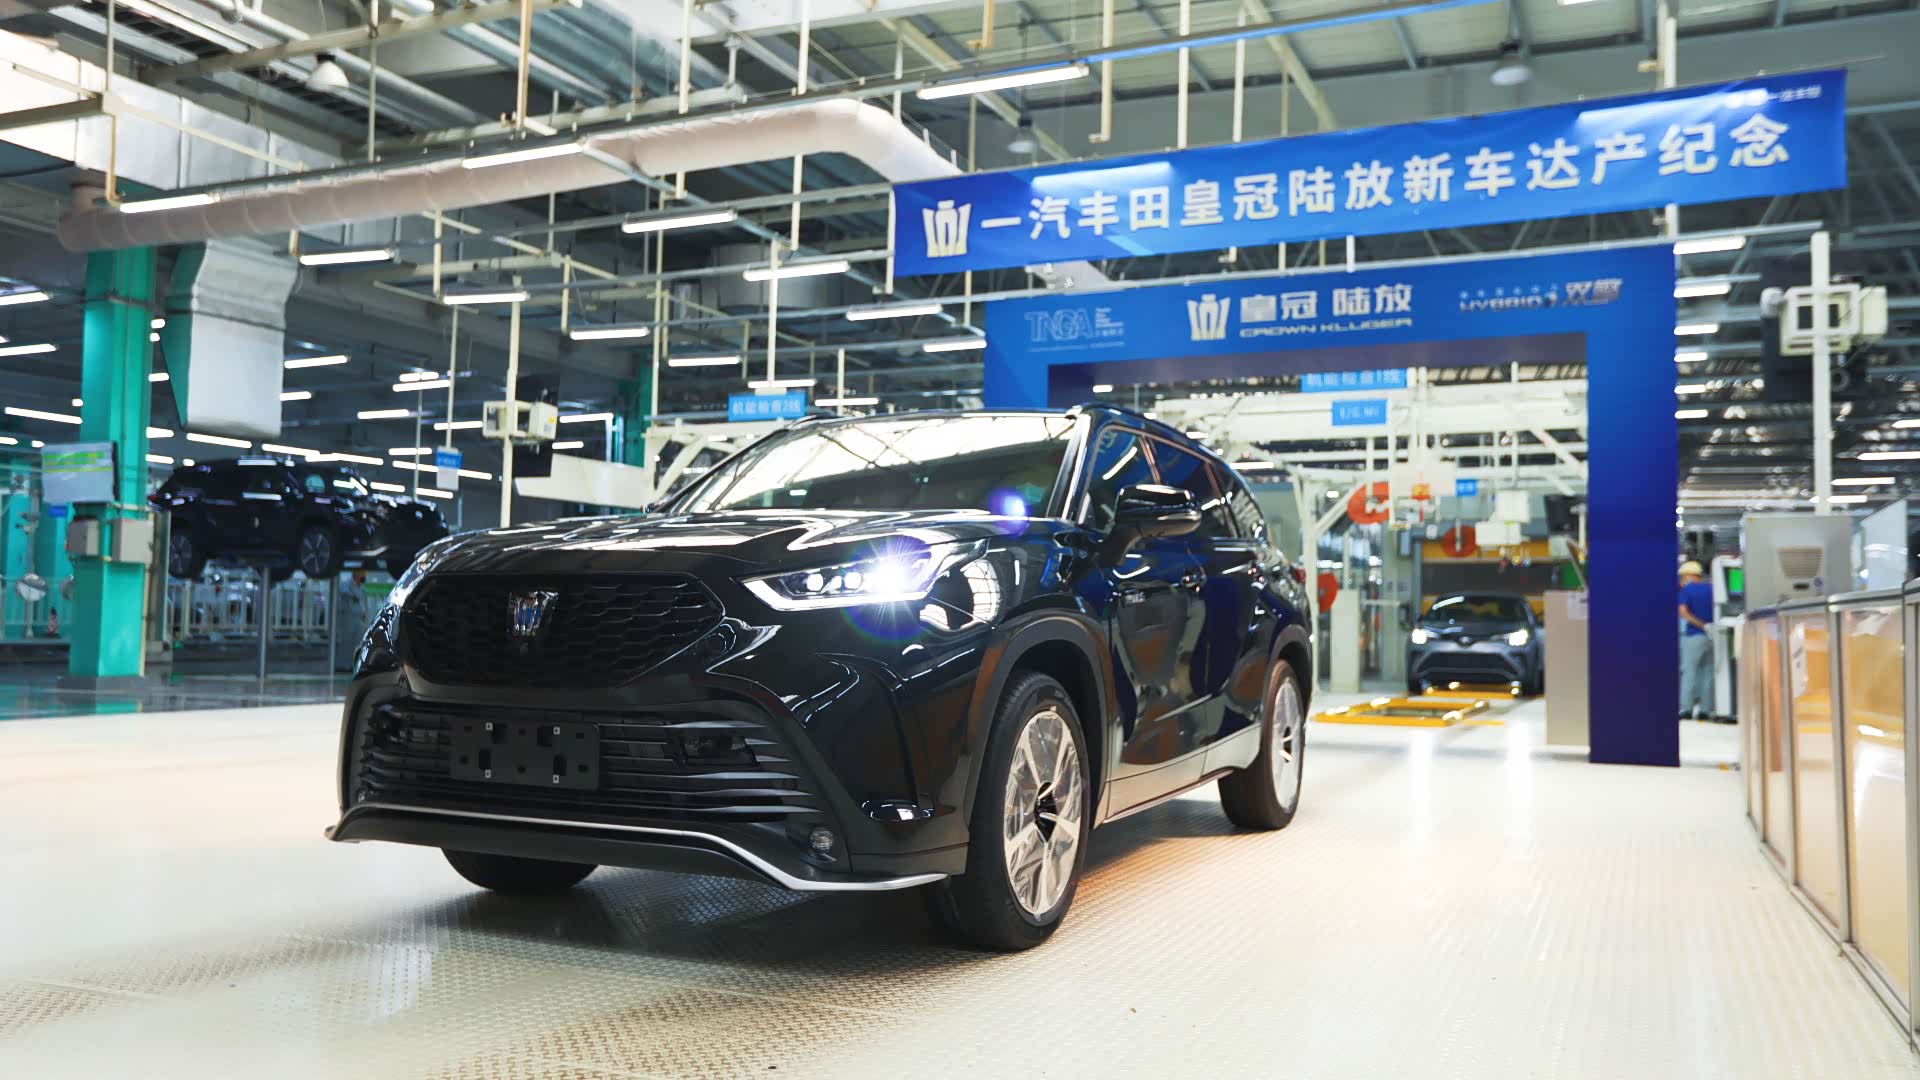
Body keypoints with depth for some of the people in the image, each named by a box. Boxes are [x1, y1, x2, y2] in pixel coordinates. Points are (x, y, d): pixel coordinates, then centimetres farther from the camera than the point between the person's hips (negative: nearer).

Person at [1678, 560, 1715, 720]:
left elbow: (1683, 612, -16)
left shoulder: (1686, 590, -4)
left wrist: (1702, 625, -13)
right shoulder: (1711, 589, 10)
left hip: (1694, 636, -5)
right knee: (1708, 673, 8)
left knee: (1689, 671, -1)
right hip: (1712, 636, 5)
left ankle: (1686, 708, -5)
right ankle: (1706, 709, 8)